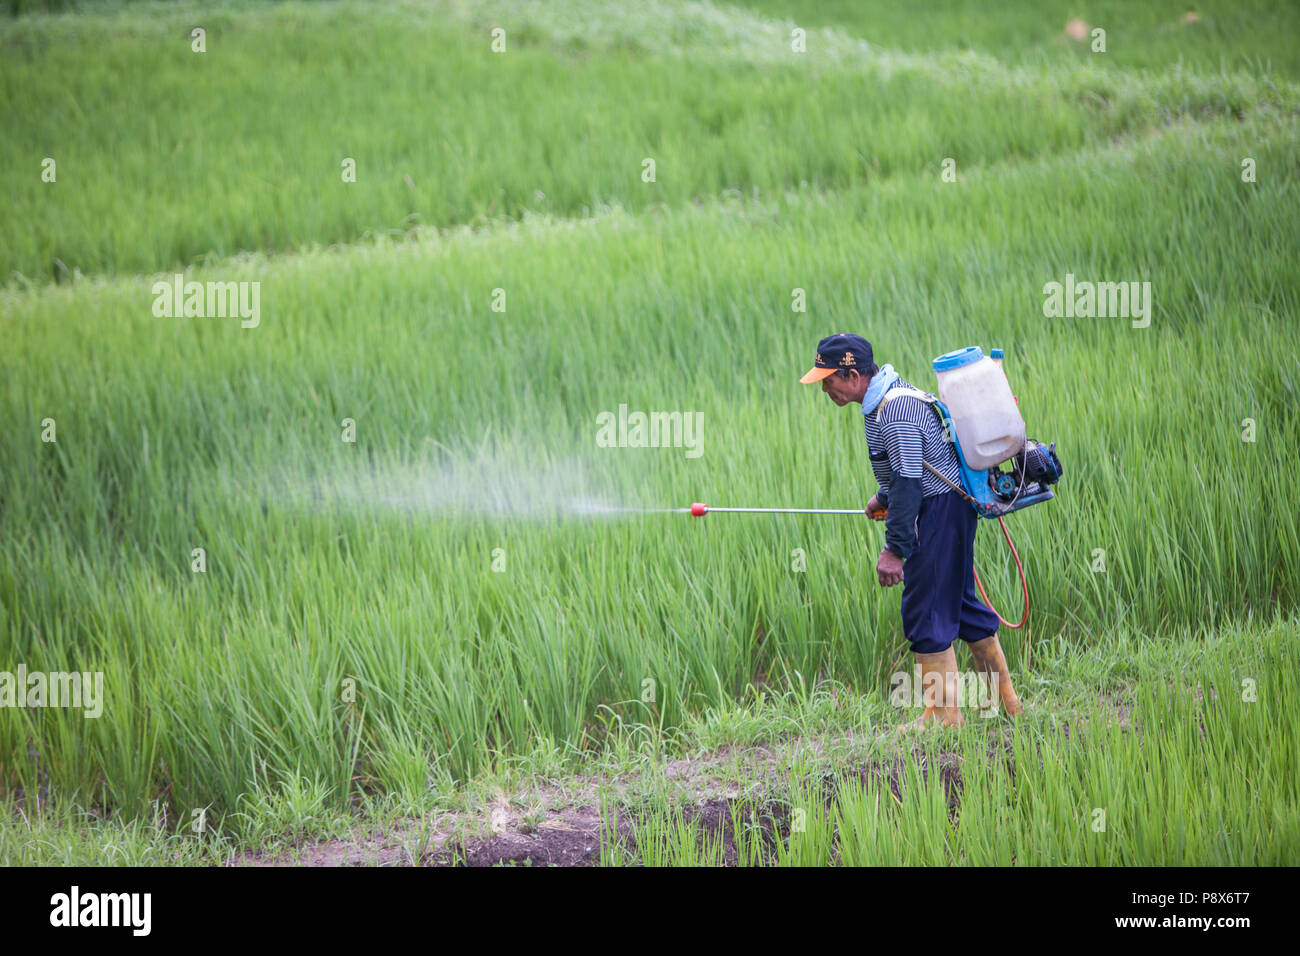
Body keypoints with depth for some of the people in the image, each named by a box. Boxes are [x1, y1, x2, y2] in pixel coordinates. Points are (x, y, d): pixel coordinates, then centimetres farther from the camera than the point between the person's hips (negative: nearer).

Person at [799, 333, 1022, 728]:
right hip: (948, 507, 11)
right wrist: (885, 497, 37)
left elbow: (909, 481, -26)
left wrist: (895, 549, -24)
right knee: (957, 602, 17)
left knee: (926, 611, -5)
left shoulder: (894, 410, -23)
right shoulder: (886, 396, 10)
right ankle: (1005, 699, 25)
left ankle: (943, 716, 2)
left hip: (940, 511, -11)